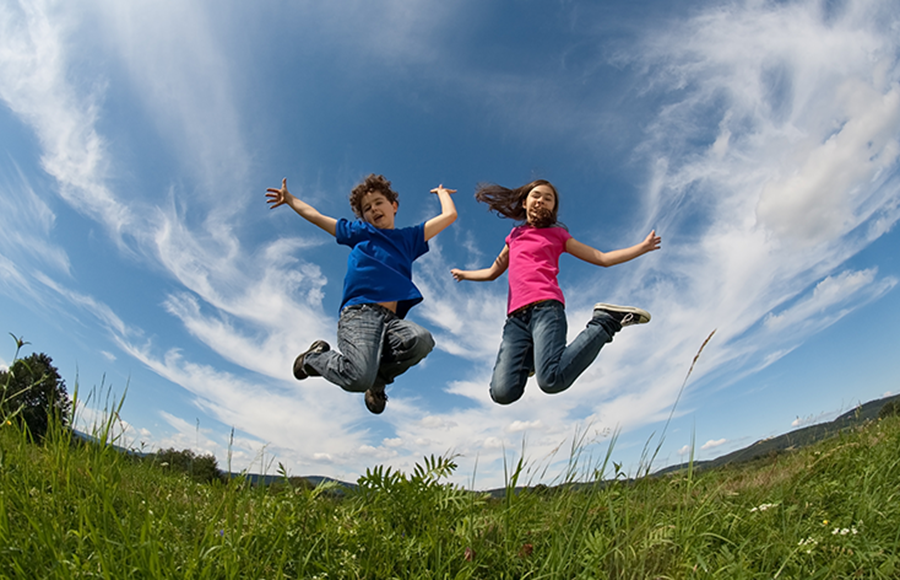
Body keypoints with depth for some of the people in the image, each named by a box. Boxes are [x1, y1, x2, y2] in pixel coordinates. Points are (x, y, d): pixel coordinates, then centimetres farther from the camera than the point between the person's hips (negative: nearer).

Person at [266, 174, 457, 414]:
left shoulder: (409, 237, 25)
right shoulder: (359, 232, 22)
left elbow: (449, 215, 25)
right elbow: (315, 217, 31)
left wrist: (442, 192, 42)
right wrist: (289, 198, 43)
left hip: (391, 319, 2)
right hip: (358, 313, -2)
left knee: (422, 340, -33)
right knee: (358, 379, -28)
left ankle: (378, 376, -2)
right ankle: (316, 356, 9)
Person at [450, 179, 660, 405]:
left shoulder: (557, 234, 20)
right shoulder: (514, 235, 29)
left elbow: (602, 258, 19)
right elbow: (493, 272, 41)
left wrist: (642, 247, 11)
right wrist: (464, 274, 51)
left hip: (545, 307, -3)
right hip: (516, 316, 3)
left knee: (551, 380, -30)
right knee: (502, 392, -17)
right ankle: (532, 356, 15)